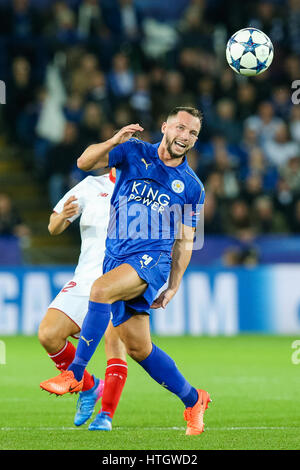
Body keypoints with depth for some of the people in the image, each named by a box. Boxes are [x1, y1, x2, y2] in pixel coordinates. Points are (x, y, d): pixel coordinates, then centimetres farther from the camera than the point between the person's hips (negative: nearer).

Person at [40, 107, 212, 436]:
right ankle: (193, 400, 22)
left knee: (101, 289, -32)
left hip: (152, 259, -3)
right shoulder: (134, 153, 8)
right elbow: (85, 163, -3)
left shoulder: (192, 187, 9)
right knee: (137, 346, 3)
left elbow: (184, 241, 14)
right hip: (117, 258, 3)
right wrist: (113, 142, -21)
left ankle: (75, 374, -28)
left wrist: (173, 286, 7)